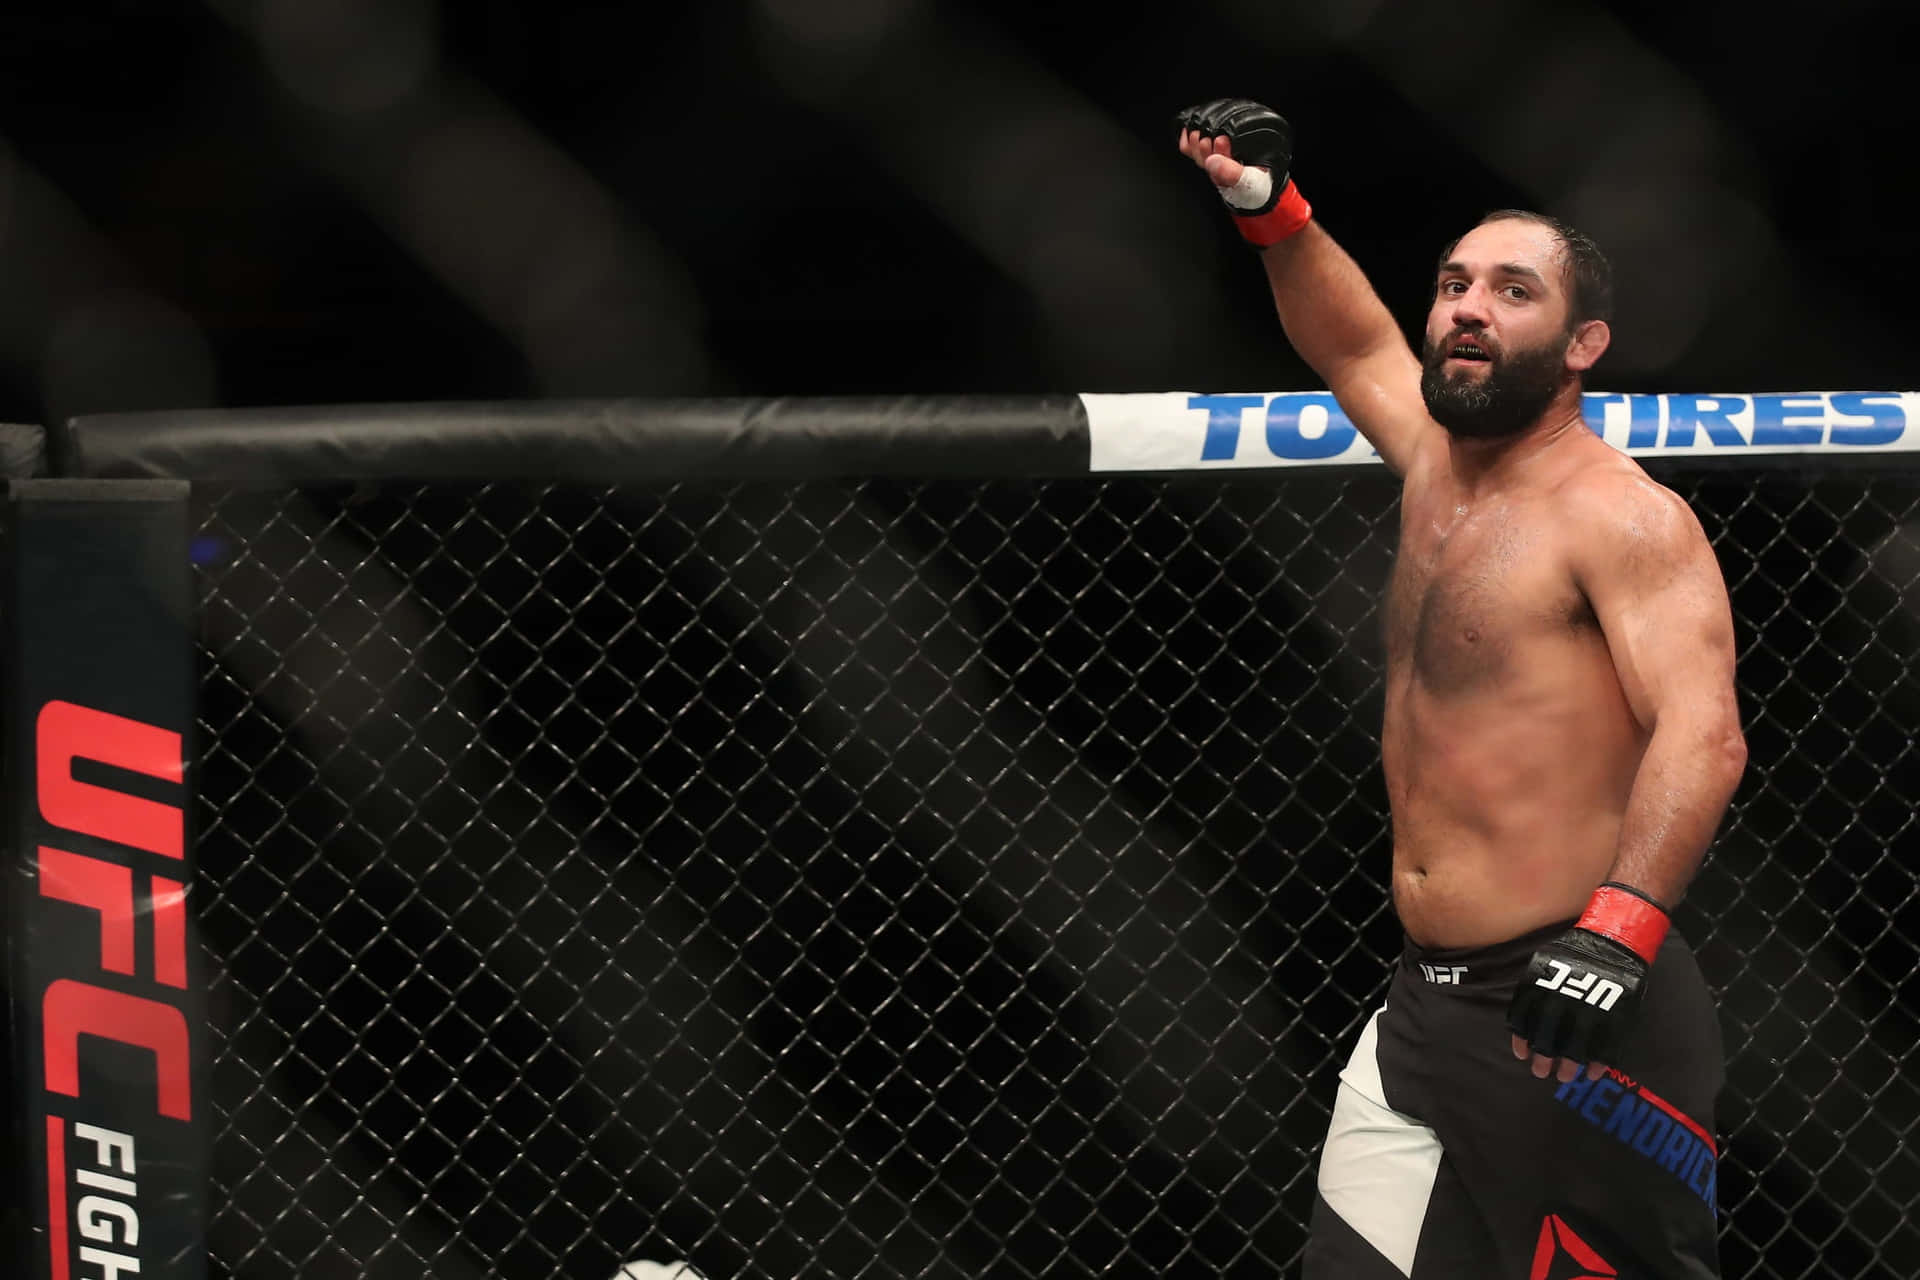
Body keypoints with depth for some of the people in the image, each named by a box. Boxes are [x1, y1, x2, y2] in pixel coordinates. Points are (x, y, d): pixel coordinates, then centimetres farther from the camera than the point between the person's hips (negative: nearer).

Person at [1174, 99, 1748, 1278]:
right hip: (1425, 1006, 8)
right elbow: (1355, 345, 35)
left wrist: (1620, 929, -38)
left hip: (1576, 1016, -8)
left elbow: (1703, 735, -25)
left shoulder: (1623, 516, -12)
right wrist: (1273, 213, 20)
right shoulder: (1437, 465, 13)